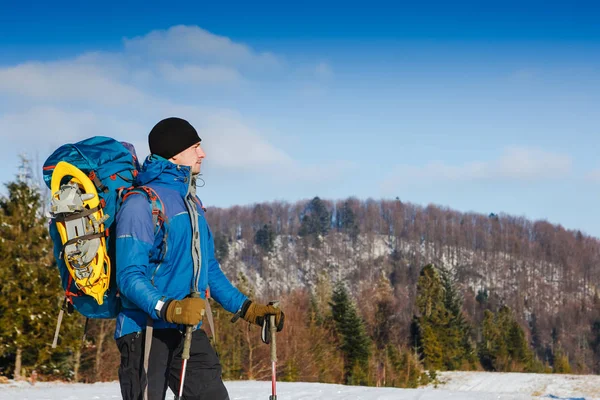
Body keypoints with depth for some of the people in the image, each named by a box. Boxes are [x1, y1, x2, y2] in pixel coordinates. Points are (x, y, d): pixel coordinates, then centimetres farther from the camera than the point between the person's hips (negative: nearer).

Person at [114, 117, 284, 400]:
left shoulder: (191, 202, 17)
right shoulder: (141, 203, -11)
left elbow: (209, 270, 24)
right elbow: (129, 276, -17)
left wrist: (247, 308, 16)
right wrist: (167, 308, -32)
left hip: (188, 332, 8)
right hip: (146, 331, -8)